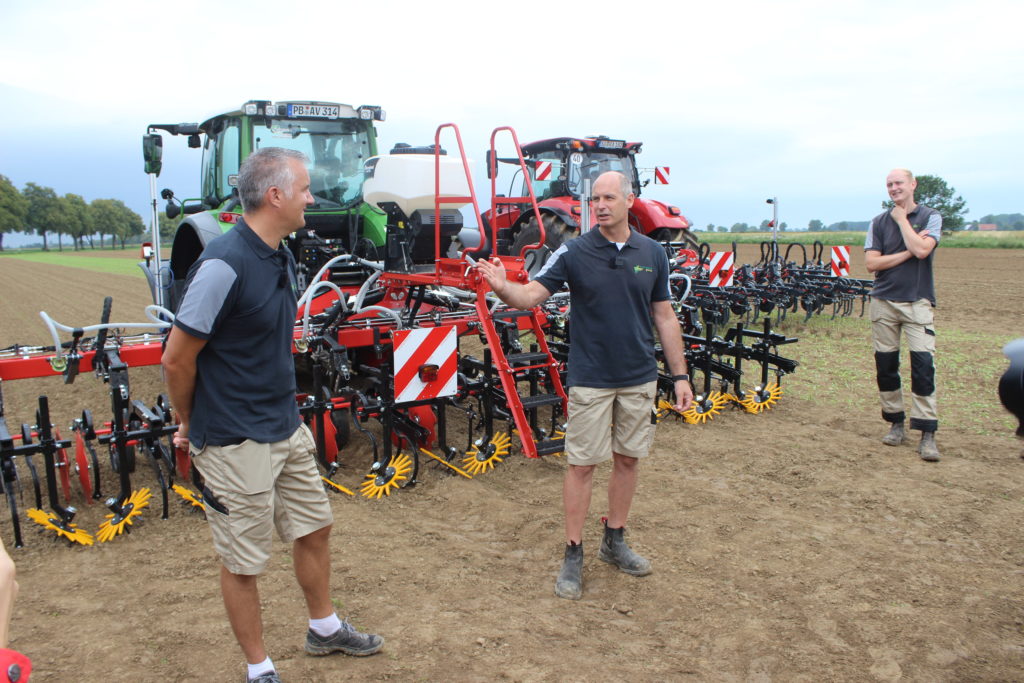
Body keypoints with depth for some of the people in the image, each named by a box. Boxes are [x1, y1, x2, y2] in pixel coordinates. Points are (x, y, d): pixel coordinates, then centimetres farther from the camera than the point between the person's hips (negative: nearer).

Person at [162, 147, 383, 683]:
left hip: (286, 428, 9)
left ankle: (324, 629, 42)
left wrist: (285, 413, 15)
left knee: (314, 529, 20)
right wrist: (190, 425, -3)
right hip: (235, 442, -9)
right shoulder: (225, 263, -24)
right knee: (242, 562, 9)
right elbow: (177, 359, -18)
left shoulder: (280, 257, 5)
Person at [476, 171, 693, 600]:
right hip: (590, 379, -3)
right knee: (582, 465, 2)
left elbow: (664, 317, 7)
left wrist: (680, 376, 6)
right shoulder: (574, 252, -7)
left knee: (628, 459, 13)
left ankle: (614, 542, 31)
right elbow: (531, 296, -14)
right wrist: (502, 286, -36)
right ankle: (573, 555, 16)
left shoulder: (652, 254, 3)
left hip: (639, 378, 4)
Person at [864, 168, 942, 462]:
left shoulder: (930, 217, 3)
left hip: (918, 302, -3)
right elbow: (871, 263, -3)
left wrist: (902, 218, -6)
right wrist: (908, 253, -10)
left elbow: (921, 250, -17)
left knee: (923, 366, -9)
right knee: (885, 366, 6)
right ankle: (896, 423, 20)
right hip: (884, 302, 3)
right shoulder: (879, 222, 8)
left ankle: (927, 433, -5)